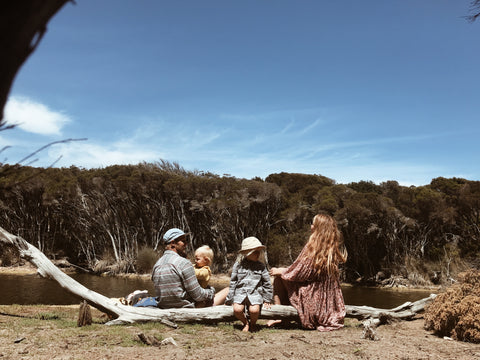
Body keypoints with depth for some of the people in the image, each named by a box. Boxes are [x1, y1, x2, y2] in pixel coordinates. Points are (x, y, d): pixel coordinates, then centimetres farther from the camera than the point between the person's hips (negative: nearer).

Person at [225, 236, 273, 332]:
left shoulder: (261, 266, 8)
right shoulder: (238, 265, 6)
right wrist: (230, 299, 8)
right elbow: (233, 282, 10)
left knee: (254, 310, -27)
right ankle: (245, 323, 7)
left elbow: (267, 283, 13)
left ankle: (253, 323, 8)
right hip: (240, 292, 0)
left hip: (255, 293, 0)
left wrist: (267, 300, 11)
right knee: (237, 309, -26)